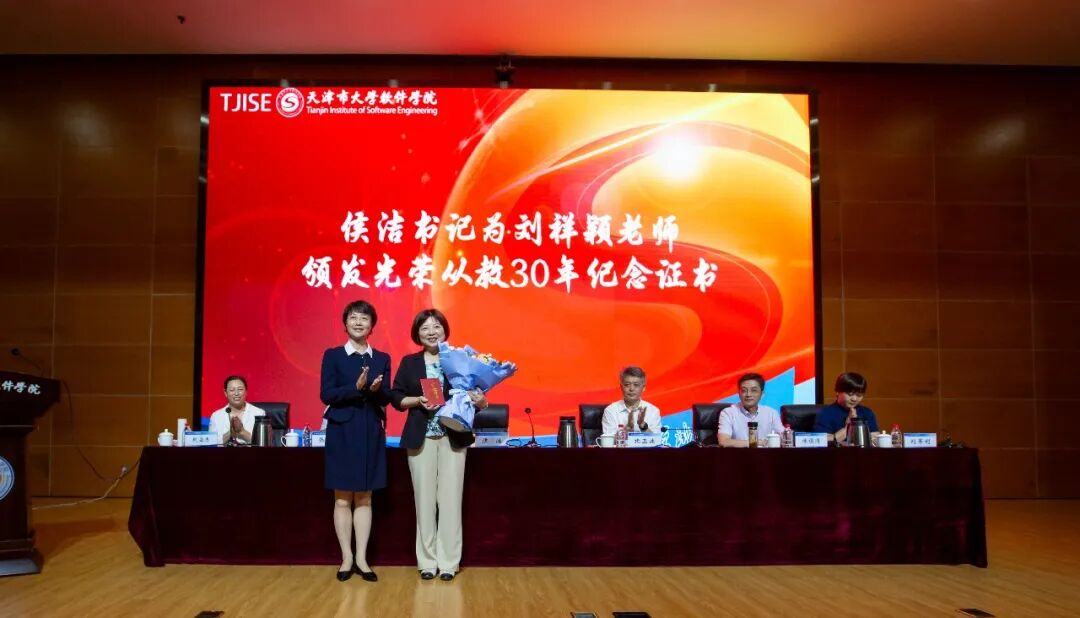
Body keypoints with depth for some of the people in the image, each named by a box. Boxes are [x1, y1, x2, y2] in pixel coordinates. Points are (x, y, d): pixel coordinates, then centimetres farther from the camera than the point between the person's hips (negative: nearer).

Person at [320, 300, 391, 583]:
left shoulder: (382, 358, 8)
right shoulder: (333, 355, 1)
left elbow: (386, 399, 4)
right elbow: (326, 394, -8)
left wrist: (377, 390, -18)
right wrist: (357, 388, -21)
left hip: (371, 432, 2)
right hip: (342, 432, -2)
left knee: (364, 498, 7)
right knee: (343, 498, 3)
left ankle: (361, 558, 12)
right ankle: (347, 558, 12)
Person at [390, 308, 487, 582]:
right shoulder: (409, 362, 6)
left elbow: (476, 397, 5)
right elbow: (396, 398, 4)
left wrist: (479, 401, -17)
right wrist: (418, 400, -14)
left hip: (453, 438, 0)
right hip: (421, 438, 0)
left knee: (450, 499, 1)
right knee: (424, 499, 4)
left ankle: (448, 561, 10)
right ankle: (427, 561, 15)